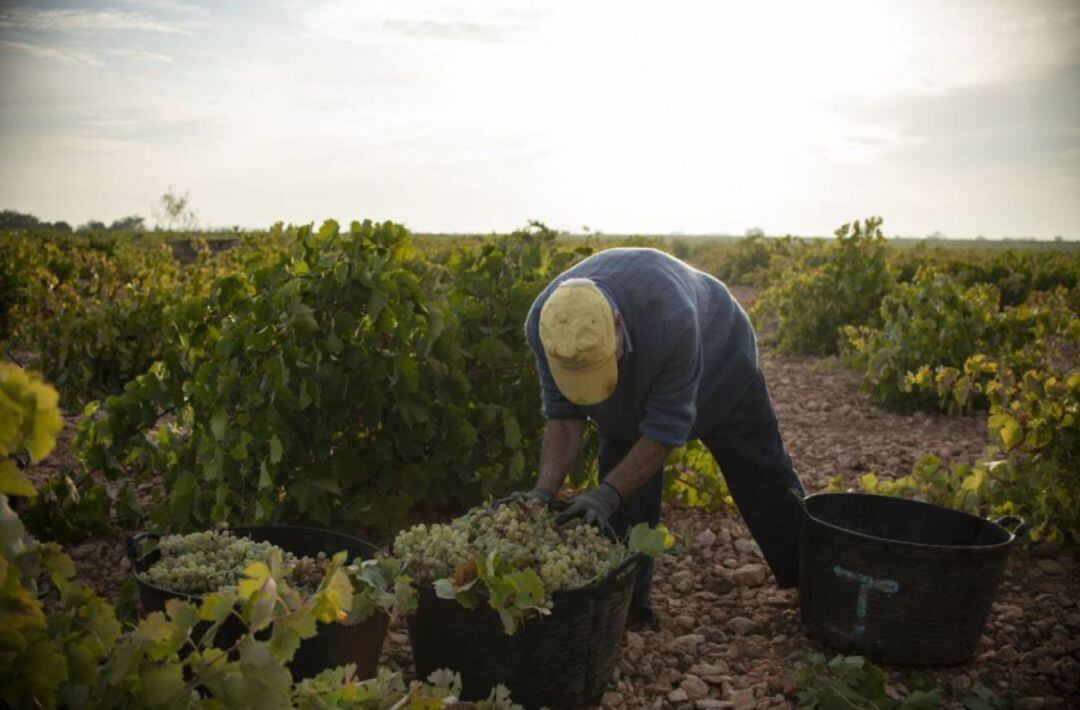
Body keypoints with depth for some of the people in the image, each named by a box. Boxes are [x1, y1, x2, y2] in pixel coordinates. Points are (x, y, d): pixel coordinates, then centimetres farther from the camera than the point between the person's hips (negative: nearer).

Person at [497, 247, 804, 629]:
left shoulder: (670, 317, -47)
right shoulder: (543, 326, -33)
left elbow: (667, 425, -37)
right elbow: (563, 415, -21)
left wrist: (607, 493, -40)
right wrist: (544, 490, -33)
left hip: (718, 369, -3)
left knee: (768, 490, 5)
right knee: (624, 512, -2)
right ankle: (627, 612, 14)